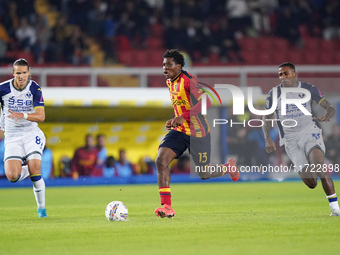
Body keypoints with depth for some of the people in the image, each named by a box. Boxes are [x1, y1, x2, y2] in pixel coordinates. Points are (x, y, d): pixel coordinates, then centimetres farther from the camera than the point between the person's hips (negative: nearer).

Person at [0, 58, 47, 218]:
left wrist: (23, 115, -31)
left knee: (34, 170, -21)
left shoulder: (35, 89, -8)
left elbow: (41, 116, -15)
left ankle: (41, 208, 0)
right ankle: (28, 169, 21)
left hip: (31, 134, -1)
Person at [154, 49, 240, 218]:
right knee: (161, 161, -16)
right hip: (179, 131, 7)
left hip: (197, 133, -7)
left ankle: (229, 167, 36)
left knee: (204, 174, 3)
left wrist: (183, 117, -34)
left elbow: (206, 102, -29)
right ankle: (167, 207, -18)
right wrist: (175, 121, 12)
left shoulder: (188, 80, -17)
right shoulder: (170, 82, 10)